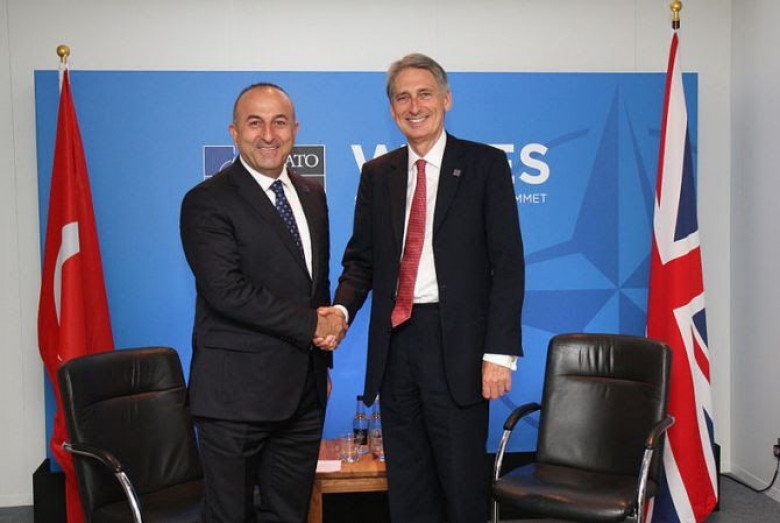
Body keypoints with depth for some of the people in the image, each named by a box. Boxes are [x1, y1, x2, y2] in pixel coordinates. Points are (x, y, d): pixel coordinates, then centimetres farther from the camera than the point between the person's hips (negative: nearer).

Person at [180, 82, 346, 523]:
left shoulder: (313, 195, 13)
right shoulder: (207, 202, -9)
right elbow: (226, 291, -19)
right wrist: (311, 324, -16)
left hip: (304, 389, 6)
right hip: (236, 392, -6)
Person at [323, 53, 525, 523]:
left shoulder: (485, 164, -1)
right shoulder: (377, 174, 12)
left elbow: (508, 263, -6)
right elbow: (361, 258, 13)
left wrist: (500, 352, -13)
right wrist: (341, 309, -8)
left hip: (457, 343, -4)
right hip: (395, 341, 4)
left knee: (462, 479, 5)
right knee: (406, 483, 14)